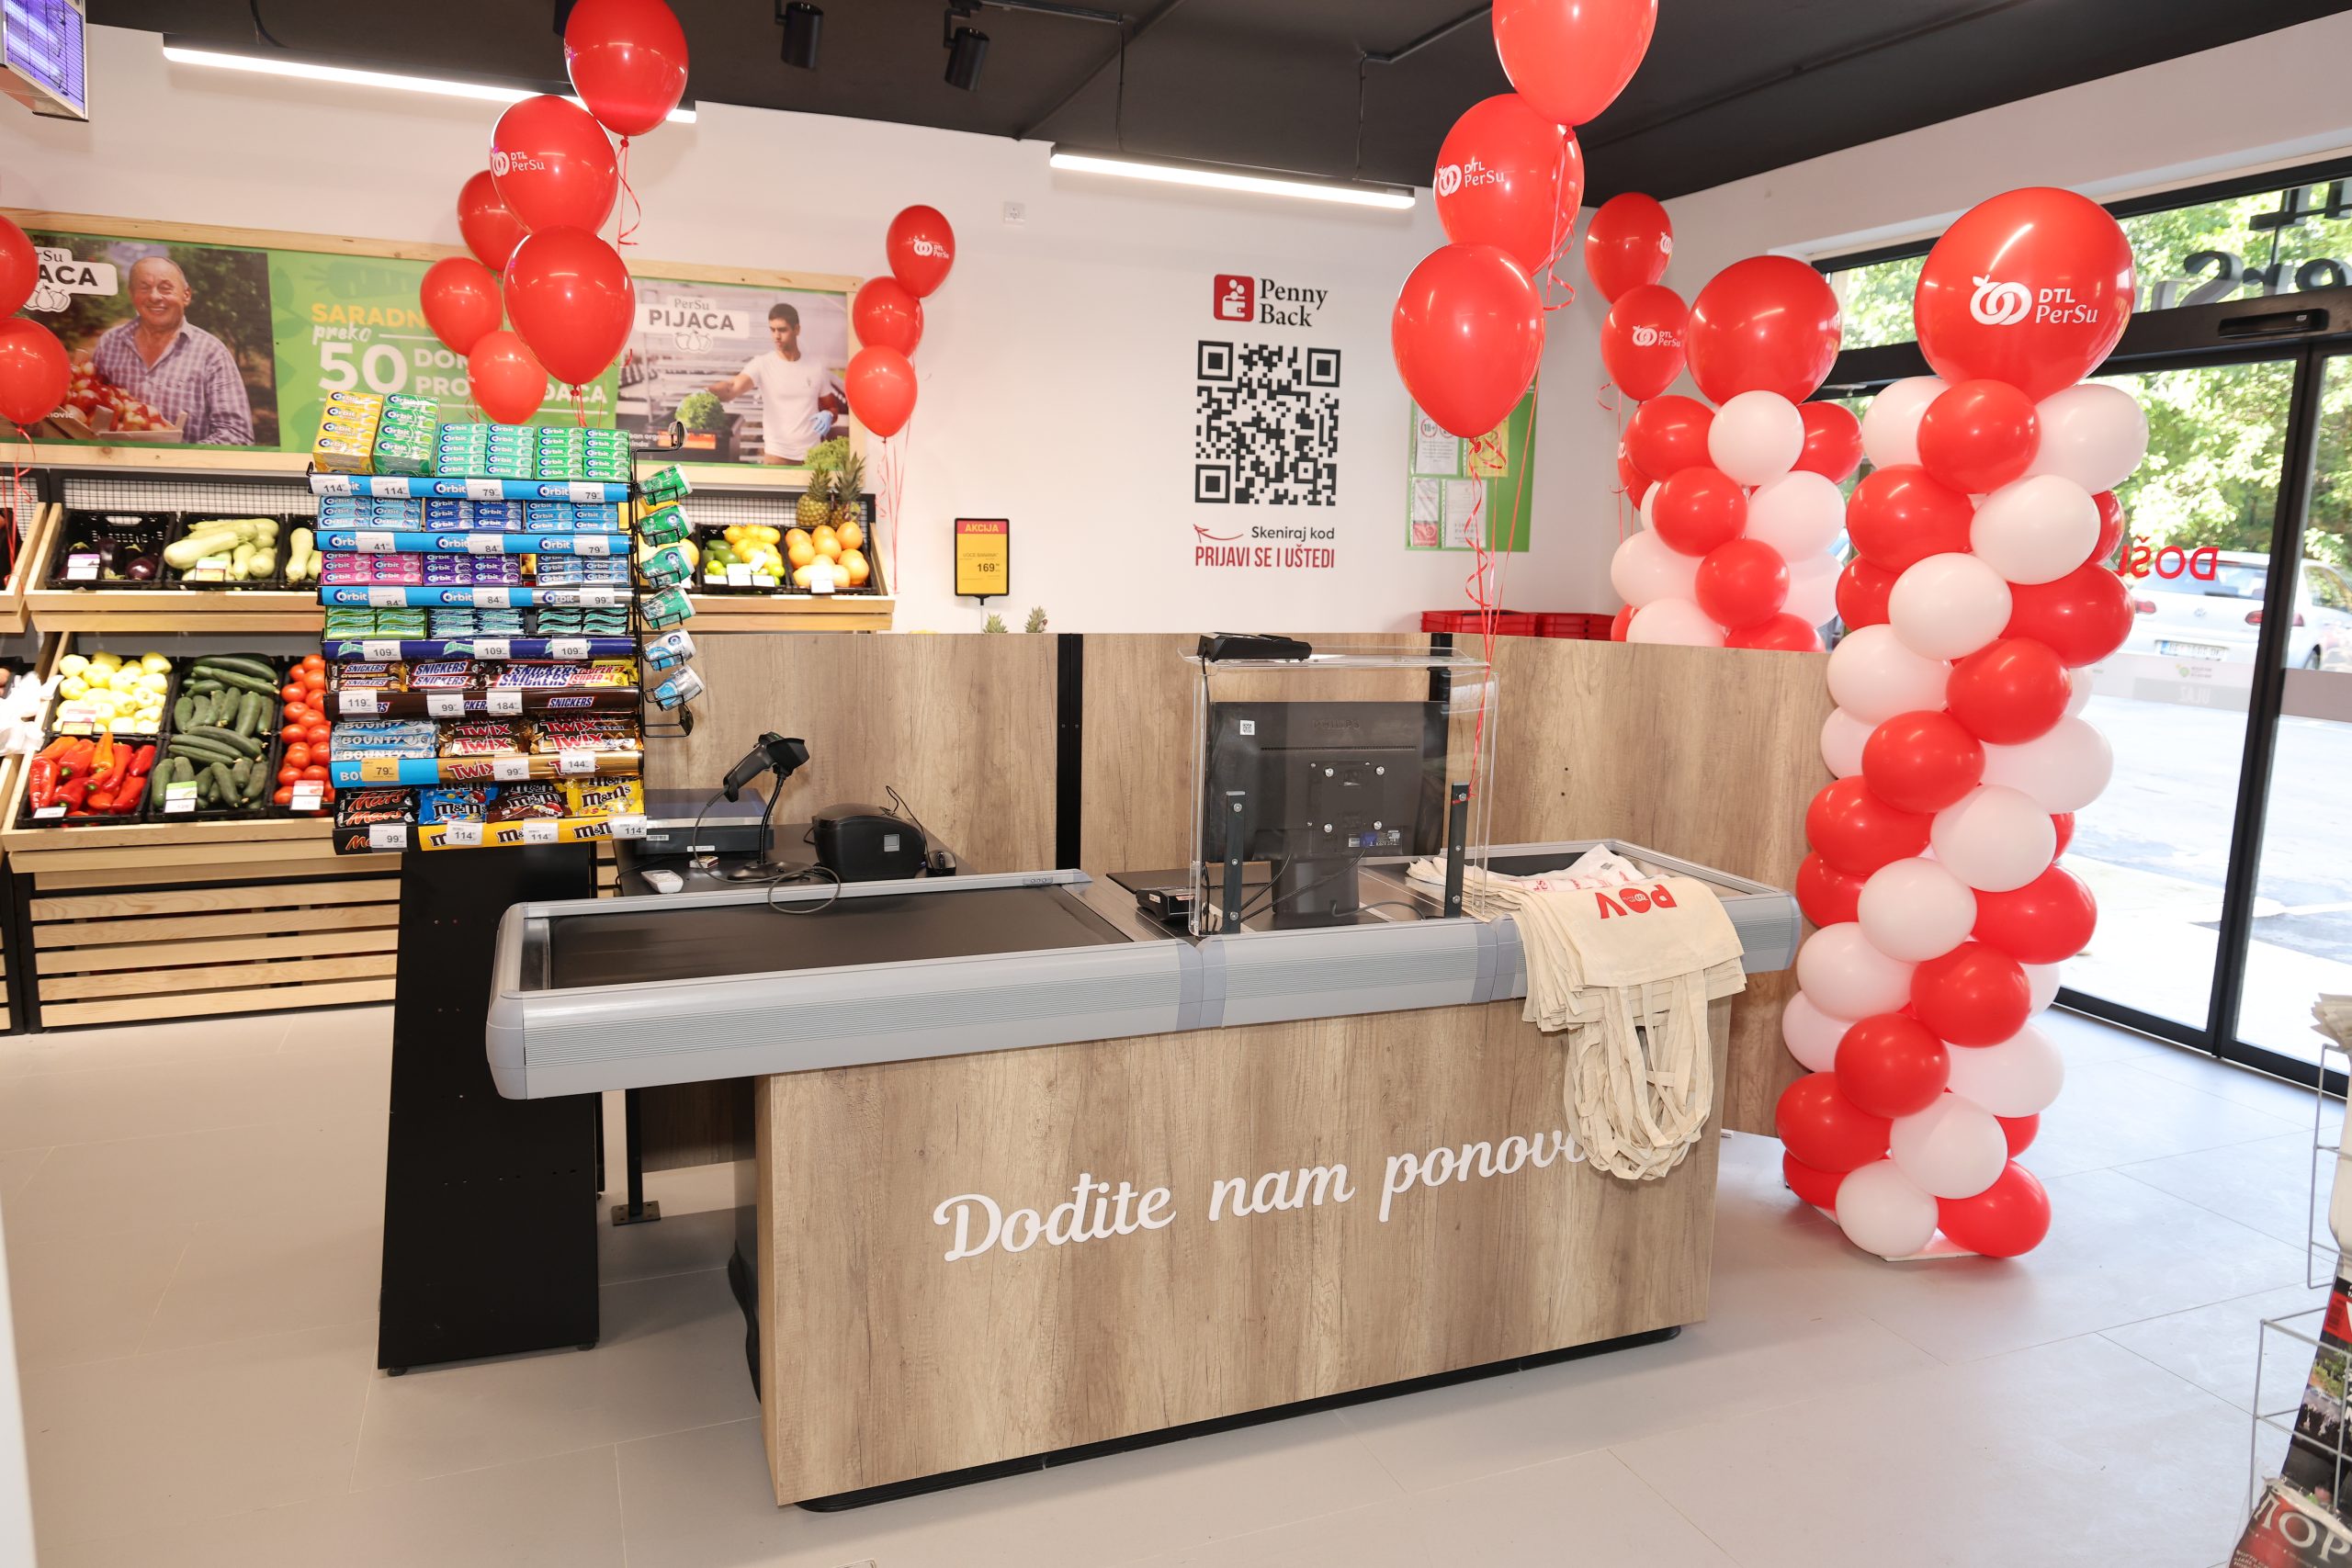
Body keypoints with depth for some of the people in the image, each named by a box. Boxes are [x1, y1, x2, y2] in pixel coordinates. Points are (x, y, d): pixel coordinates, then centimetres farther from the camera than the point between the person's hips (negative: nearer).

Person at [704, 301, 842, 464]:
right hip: (776, 454, -2)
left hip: (811, 456, 2)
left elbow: (832, 406, 15)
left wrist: (828, 415, -9)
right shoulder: (762, 364, -4)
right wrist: (705, 393, -39)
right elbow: (732, 388, -19)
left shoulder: (816, 369, 5)